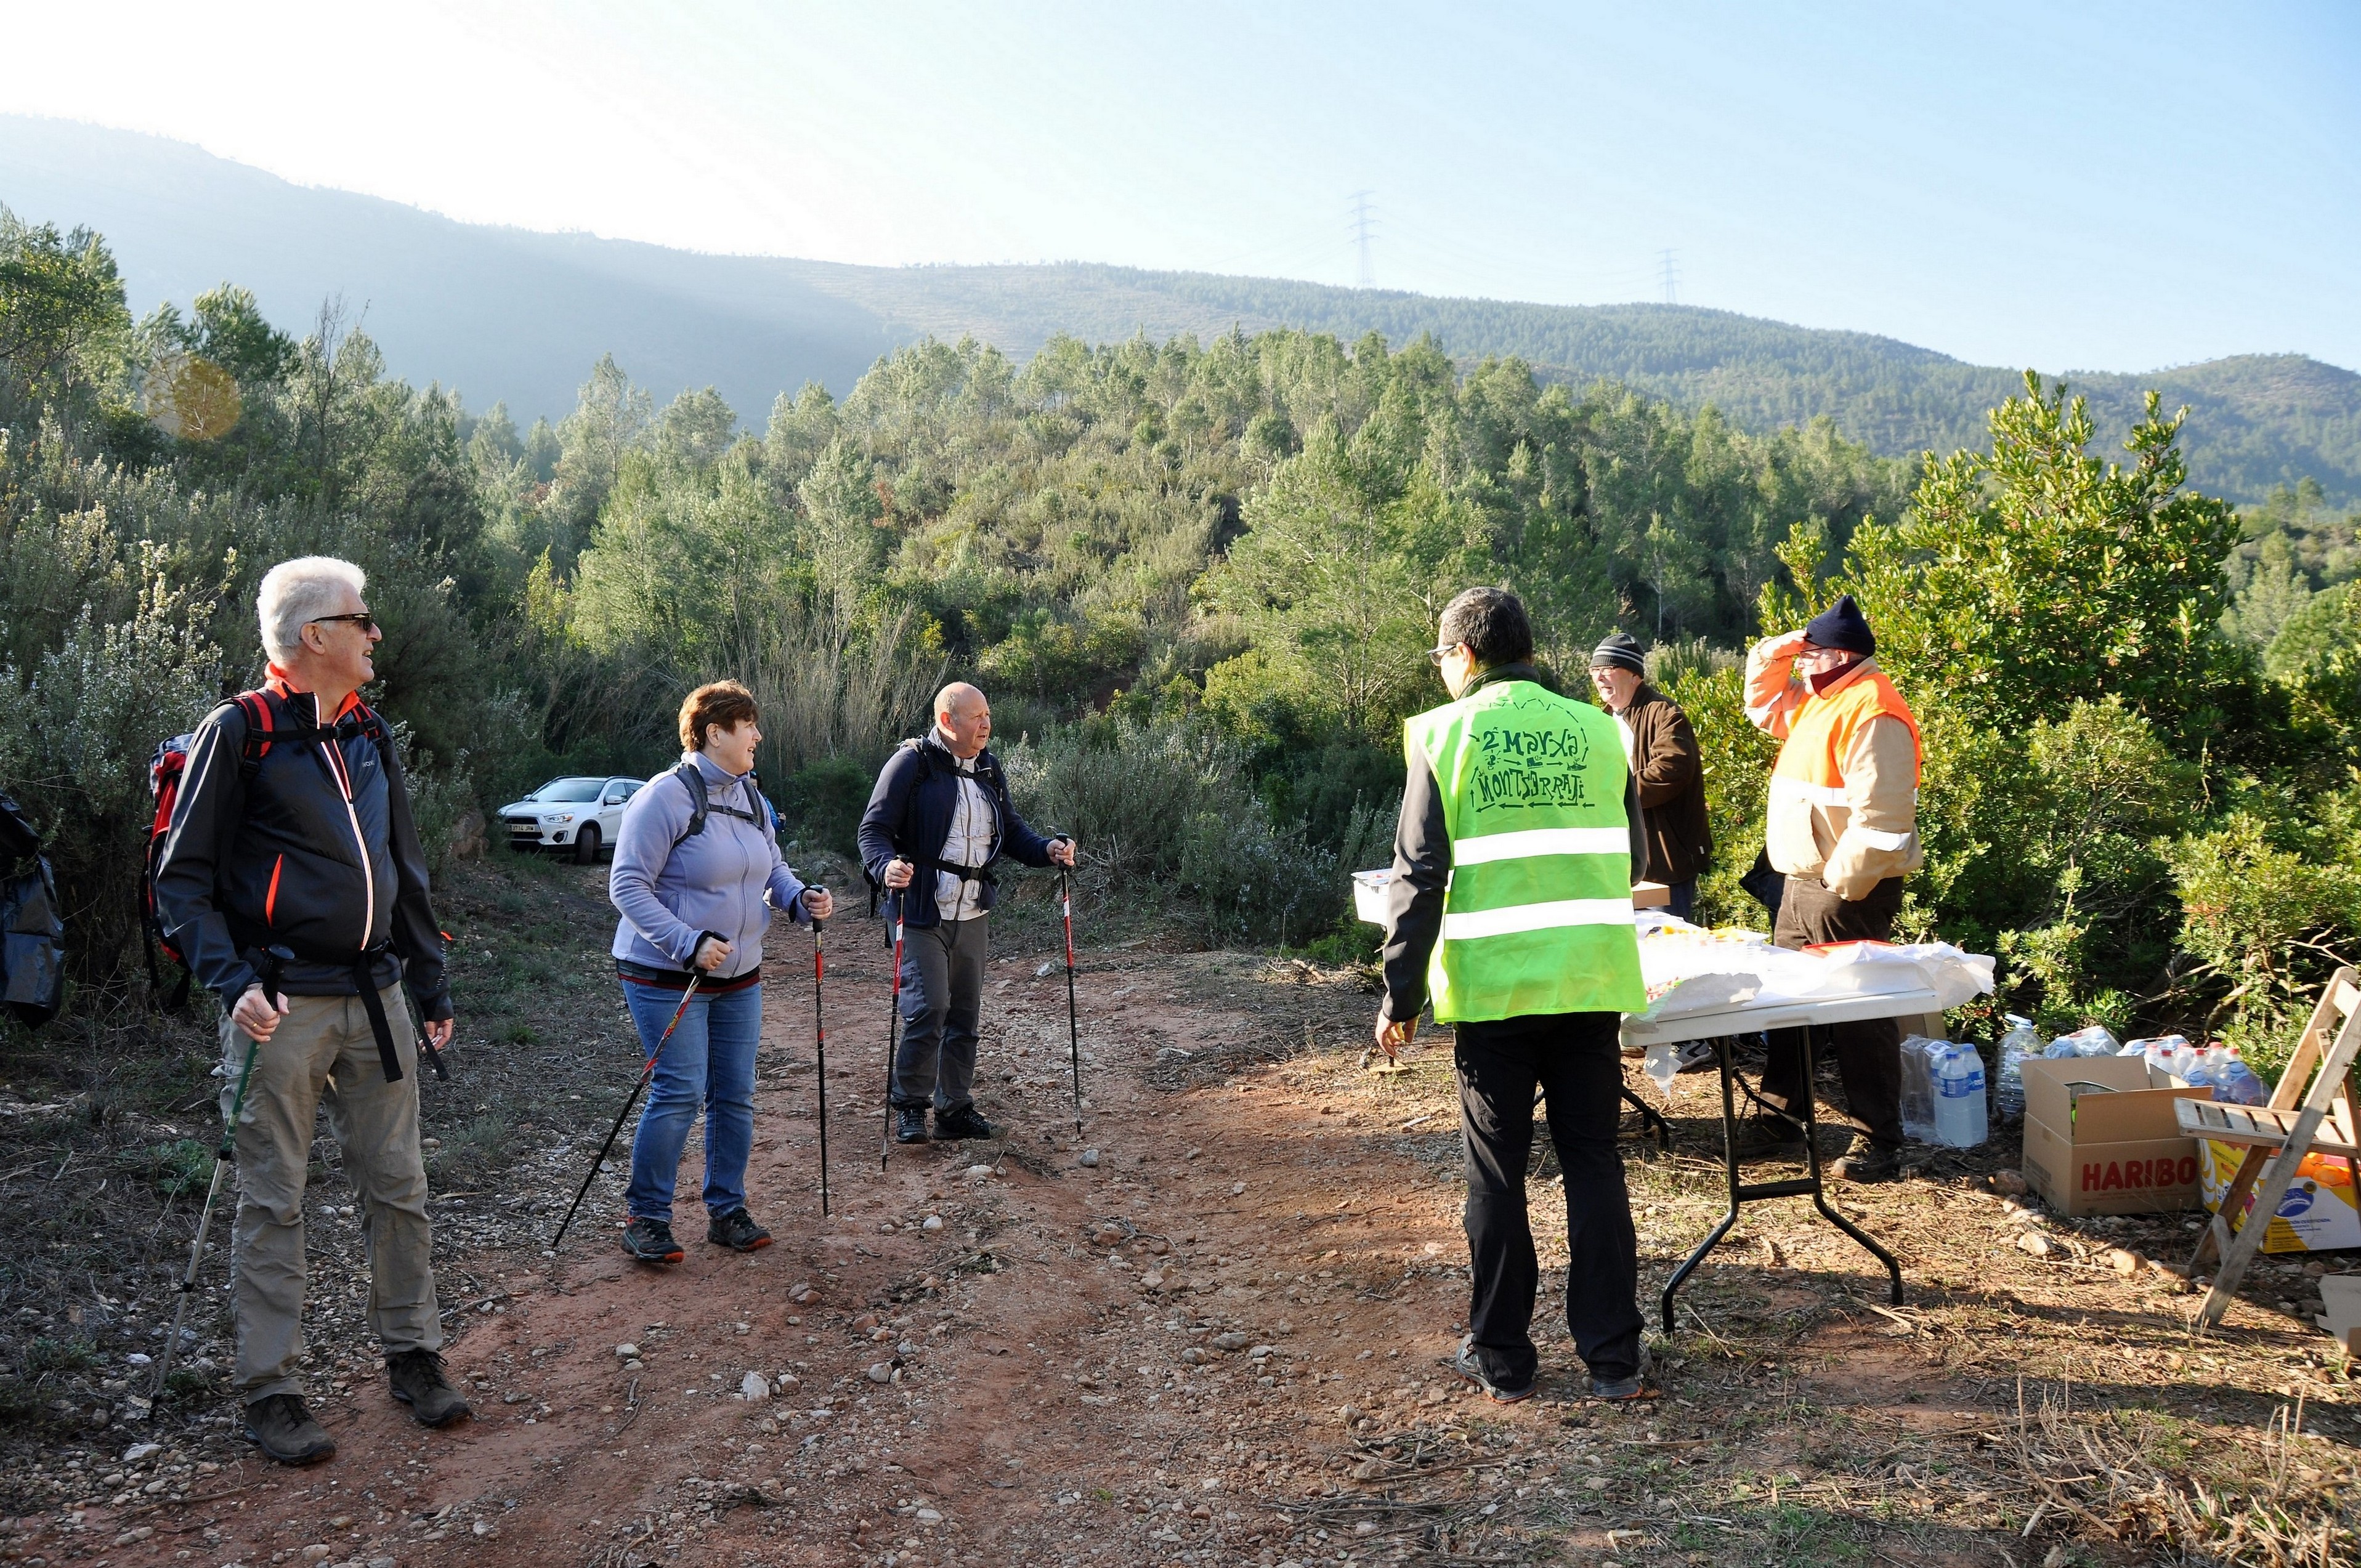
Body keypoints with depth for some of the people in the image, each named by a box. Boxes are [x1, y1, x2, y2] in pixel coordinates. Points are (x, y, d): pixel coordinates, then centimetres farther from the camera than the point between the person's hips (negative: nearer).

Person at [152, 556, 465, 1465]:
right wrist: (233, 984, -20)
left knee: (397, 1186, 11)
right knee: (272, 1203, 4)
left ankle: (413, 1357, 24)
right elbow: (182, 879, -8)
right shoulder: (238, 733, -8)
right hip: (284, 1007, -6)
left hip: (375, 999, 6)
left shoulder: (368, 737, 12)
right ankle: (270, 1392, 14)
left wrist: (432, 987, 18)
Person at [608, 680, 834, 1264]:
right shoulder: (668, 796, -16)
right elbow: (627, 886, -18)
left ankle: (727, 1211, 22)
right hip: (668, 978, -7)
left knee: (735, 1095, 8)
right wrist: (689, 943, -26)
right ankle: (644, 1217, 8)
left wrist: (801, 898, -5)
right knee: (680, 1094, -8)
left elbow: (772, 869, 18)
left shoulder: (750, 797, 8)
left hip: (740, 977, 7)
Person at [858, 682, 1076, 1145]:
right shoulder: (912, 763, -8)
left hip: (972, 915, 6)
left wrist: (1046, 849, -1)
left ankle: (955, 1109, 22)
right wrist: (886, 866, -29)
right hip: (922, 914, -6)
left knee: (965, 1014, 10)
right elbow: (874, 829, -10)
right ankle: (910, 1106, 7)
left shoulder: (988, 769, 12)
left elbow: (1011, 830, 18)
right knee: (928, 1008, -12)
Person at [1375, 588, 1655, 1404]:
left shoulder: (1444, 733, -3)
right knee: (1595, 1166, 11)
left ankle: (1501, 1359, 18)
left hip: (1492, 987, -2)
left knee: (1497, 1174, 8)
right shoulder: (1595, 730, 6)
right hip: (1590, 983, 2)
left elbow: (1419, 876, -6)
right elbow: (1632, 859, 13)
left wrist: (1400, 998, -1)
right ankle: (1613, 1358, 15)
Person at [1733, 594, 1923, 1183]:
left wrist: (1843, 887, -24)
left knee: (1859, 1016, -3)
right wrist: (1774, 654, 12)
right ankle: (1777, 1117, 27)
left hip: (1846, 891, -10)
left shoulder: (1871, 710, -18)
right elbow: (1764, 706, 30)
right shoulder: (1818, 699, 13)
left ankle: (1882, 1142, 6)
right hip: (1802, 882, 10)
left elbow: (1880, 815, -24)